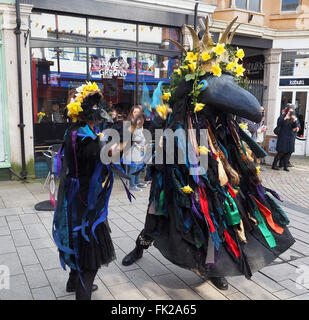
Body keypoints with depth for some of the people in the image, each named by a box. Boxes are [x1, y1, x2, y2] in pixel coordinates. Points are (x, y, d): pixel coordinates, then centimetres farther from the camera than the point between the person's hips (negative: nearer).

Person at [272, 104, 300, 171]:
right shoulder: (283, 116, -2)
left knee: (289, 152, 2)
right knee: (281, 151, -7)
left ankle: (285, 166, 10)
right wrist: (285, 118, -23)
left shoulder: (295, 117, 10)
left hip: (291, 137, 5)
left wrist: (294, 121, -15)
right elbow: (278, 124, -15)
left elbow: (298, 127, 1)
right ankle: (274, 165, 2)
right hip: (283, 137, -4)